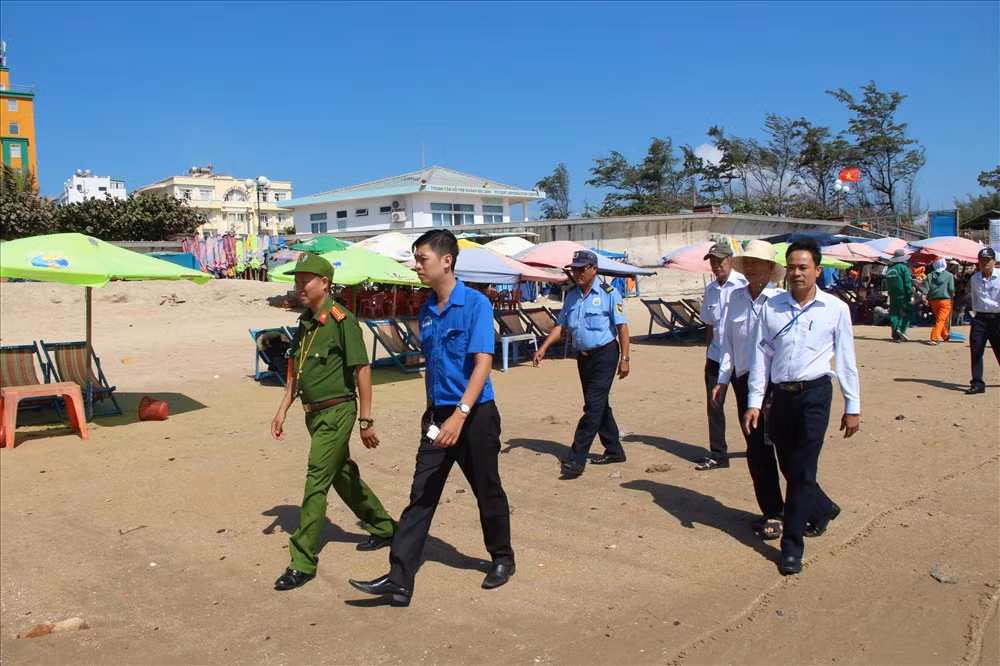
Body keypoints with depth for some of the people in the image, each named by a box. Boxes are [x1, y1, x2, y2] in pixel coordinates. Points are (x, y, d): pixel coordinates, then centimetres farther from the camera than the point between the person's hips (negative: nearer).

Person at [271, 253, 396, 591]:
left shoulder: (341, 320, -16)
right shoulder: (304, 323, 9)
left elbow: (362, 370, -16)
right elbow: (295, 372, 17)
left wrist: (366, 420, -15)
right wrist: (282, 411, 12)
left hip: (336, 412, -9)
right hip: (314, 413, 9)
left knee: (316, 483, -7)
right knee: (343, 475, 19)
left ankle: (303, 562, 1)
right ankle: (383, 527, 37)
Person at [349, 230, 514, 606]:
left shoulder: (475, 304, -14)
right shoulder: (426, 311, 7)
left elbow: (483, 362, -22)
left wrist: (460, 414, -31)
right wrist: (432, 412, 18)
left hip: (474, 415, -6)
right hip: (438, 416, 6)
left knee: (488, 492, 11)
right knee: (420, 496, 3)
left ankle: (503, 560, 33)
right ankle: (399, 580, 5)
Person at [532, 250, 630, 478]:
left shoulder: (608, 293, -10)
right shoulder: (572, 296, 8)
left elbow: (622, 327, -10)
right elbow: (560, 325, 11)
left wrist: (624, 358, -14)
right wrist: (543, 348, -2)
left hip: (604, 355, -7)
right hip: (583, 356, 7)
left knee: (593, 407, -10)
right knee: (599, 405, 15)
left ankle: (576, 459, -11)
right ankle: (614, 450, 29)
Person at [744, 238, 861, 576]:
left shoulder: (835, 308, -1)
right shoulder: (771, 307, 4)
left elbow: (846, 359, 3)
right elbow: (761, 355, 5)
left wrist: (852, 407, 4)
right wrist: (754, 402, 2)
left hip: (815, 394, -3)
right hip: (781, 394, 3)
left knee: (802, 470, -4)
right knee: (789, 466, 14)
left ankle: (792, 545, 6)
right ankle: (823, 509, 43)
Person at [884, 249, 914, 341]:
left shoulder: (889, 269, 12)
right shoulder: (904, 268, -8)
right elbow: (908, 283, -12)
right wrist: (911, 295, -11)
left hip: (892, 296, 6)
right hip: (903, 295, -6)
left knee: (894, 315, 6)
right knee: (908, 312, 4)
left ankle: (896, 336, 4)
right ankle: (901, 329, -14)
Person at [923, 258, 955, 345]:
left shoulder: (930, 275, 4)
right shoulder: (949, 275, -2)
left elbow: (926, 288, -4)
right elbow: (951, 289, -4)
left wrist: (927, 298, -2)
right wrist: (951, 295, 13)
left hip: (933, 300, 4)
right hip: (945, 300, -4)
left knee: (939, 319, 18)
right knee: (941, 320, -6)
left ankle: (945, 336, 32)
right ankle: (934, 338, -18)